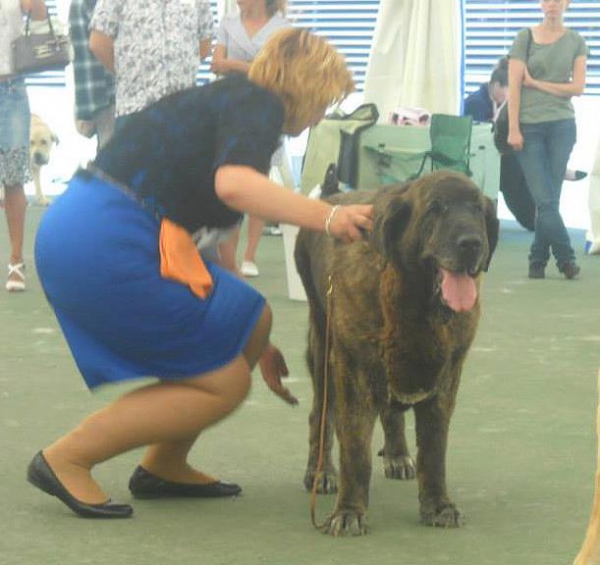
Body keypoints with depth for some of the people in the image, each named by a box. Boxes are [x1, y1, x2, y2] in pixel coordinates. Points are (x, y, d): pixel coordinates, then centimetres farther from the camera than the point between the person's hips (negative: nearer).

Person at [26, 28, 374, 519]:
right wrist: (327, 217, -31)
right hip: (108, 245, -10)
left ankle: (164, 466, 23)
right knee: (222, 385, 0)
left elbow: (203, 237, 32)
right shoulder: (258, 105, -2)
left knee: (253, 322, 16)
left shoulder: (227, 102, 26)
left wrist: (257, 346, 36)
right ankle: (66, 460, 0)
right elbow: (233, 184, -26)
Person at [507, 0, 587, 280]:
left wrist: (535, 83, -6)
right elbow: (514, 86, -2)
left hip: (562, 125, 1)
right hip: (529, 127, -1)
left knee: (550, 199, 1)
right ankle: (566, 258, -1)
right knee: (544, 199, -8)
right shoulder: (525, 38, 2)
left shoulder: (575, 42, 7)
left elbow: (577, 87, -1)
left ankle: (538, 261, 11)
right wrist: (513, 129, -9)